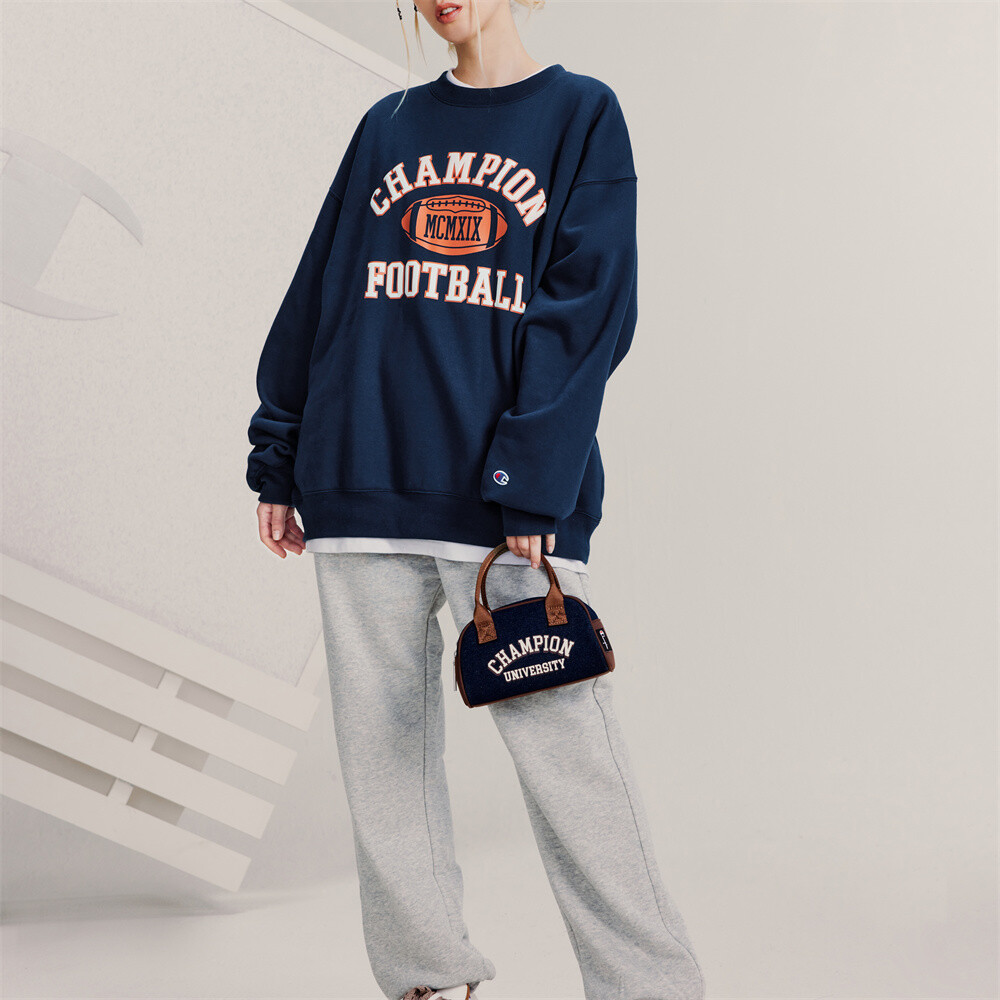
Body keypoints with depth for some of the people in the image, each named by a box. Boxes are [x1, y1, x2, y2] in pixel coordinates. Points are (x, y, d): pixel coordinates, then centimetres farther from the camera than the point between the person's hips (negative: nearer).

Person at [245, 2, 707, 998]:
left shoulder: (582, 113, 6)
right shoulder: (388, 127, 17)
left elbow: (588, 311, -5)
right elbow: (317, 295, 17)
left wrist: (532, 487, -14)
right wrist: (278, 460, 11)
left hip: (507, 500, -4)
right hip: (362, 489, 5)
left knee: (563, 750, -7)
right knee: (382, 749, 7)